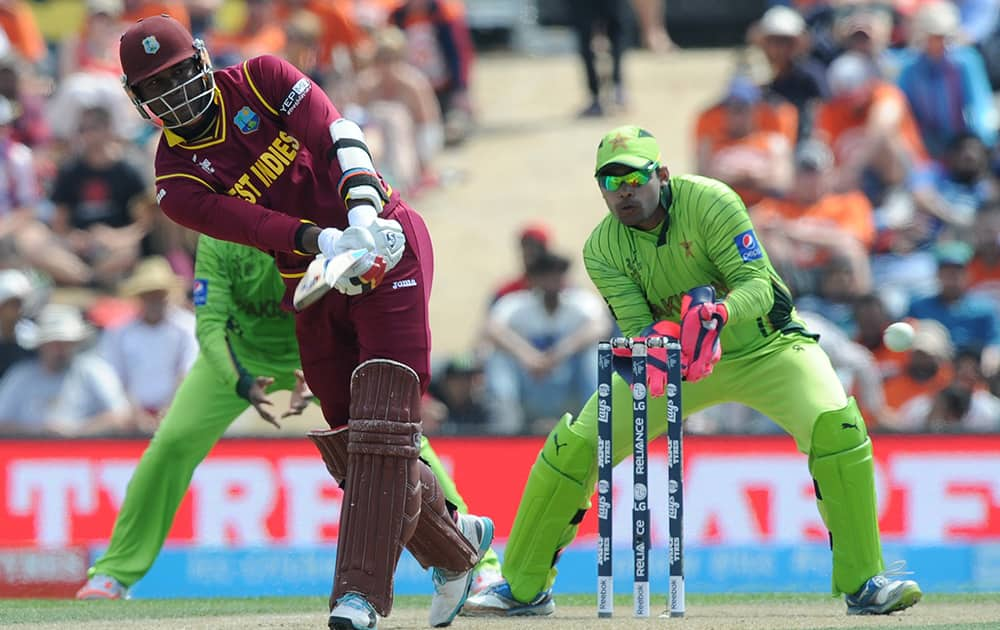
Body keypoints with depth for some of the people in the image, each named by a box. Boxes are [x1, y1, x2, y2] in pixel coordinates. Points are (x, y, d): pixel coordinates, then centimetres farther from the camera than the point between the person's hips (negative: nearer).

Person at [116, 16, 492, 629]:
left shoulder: (262, 80, -4)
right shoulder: (176, 178, -1)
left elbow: (339, 136, -16)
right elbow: (240, 219, -17)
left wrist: (362, 216, -32)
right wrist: (326, 242, -34)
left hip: (388, 245, -4)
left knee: (381, 416, -16)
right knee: (349, 437, 6)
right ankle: (458, 543, 29)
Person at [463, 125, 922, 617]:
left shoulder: (708, 202, -23)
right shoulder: (603, 249, -11)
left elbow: (758, 286, -28)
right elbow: (635, 326, -17)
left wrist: (718, 312, -49)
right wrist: (655, 341, -42)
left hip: (766, 349, -3)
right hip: (674, 357, 3)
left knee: (834, 425, -29)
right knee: (572, 446, -8)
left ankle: (862, 584, -17)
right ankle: (524, 587, 10)